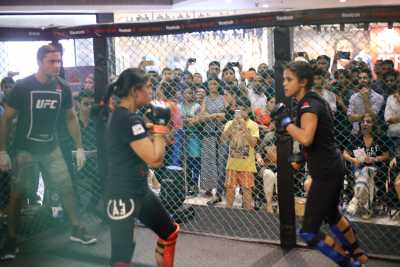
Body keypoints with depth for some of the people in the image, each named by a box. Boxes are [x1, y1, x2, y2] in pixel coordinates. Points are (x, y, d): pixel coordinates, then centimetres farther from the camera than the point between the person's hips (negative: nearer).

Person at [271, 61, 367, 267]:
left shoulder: (309, 105, -19)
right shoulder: (315, 100, 9)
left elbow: (306, 138, -36)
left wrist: (285, 121, -23)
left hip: (326, 173, -10)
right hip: (332, 167, 10)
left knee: (309, 233, -5)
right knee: (332, 215, 31)